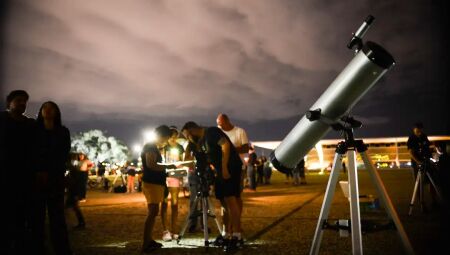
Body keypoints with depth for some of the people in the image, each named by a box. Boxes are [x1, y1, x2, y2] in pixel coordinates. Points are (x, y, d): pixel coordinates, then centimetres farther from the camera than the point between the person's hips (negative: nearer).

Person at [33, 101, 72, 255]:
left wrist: (48, 173, -9)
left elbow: (63, 156, 3)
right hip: (36, 179, 1)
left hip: (55, 179, -1)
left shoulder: (63, 132, 11)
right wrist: (38, 173, -10)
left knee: (57, 216, -6)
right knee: (36, 216, -4)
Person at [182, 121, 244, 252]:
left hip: (230, 168, -9)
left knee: (230, 200, -15)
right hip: (220, 171, 10)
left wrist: (224, 167, -25)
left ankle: (237, 237, -15)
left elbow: (225, 145, -22)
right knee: (224, 202, 9)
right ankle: (227, 234, 14)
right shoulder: (201, 142, 18)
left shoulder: (211, 132, -10)